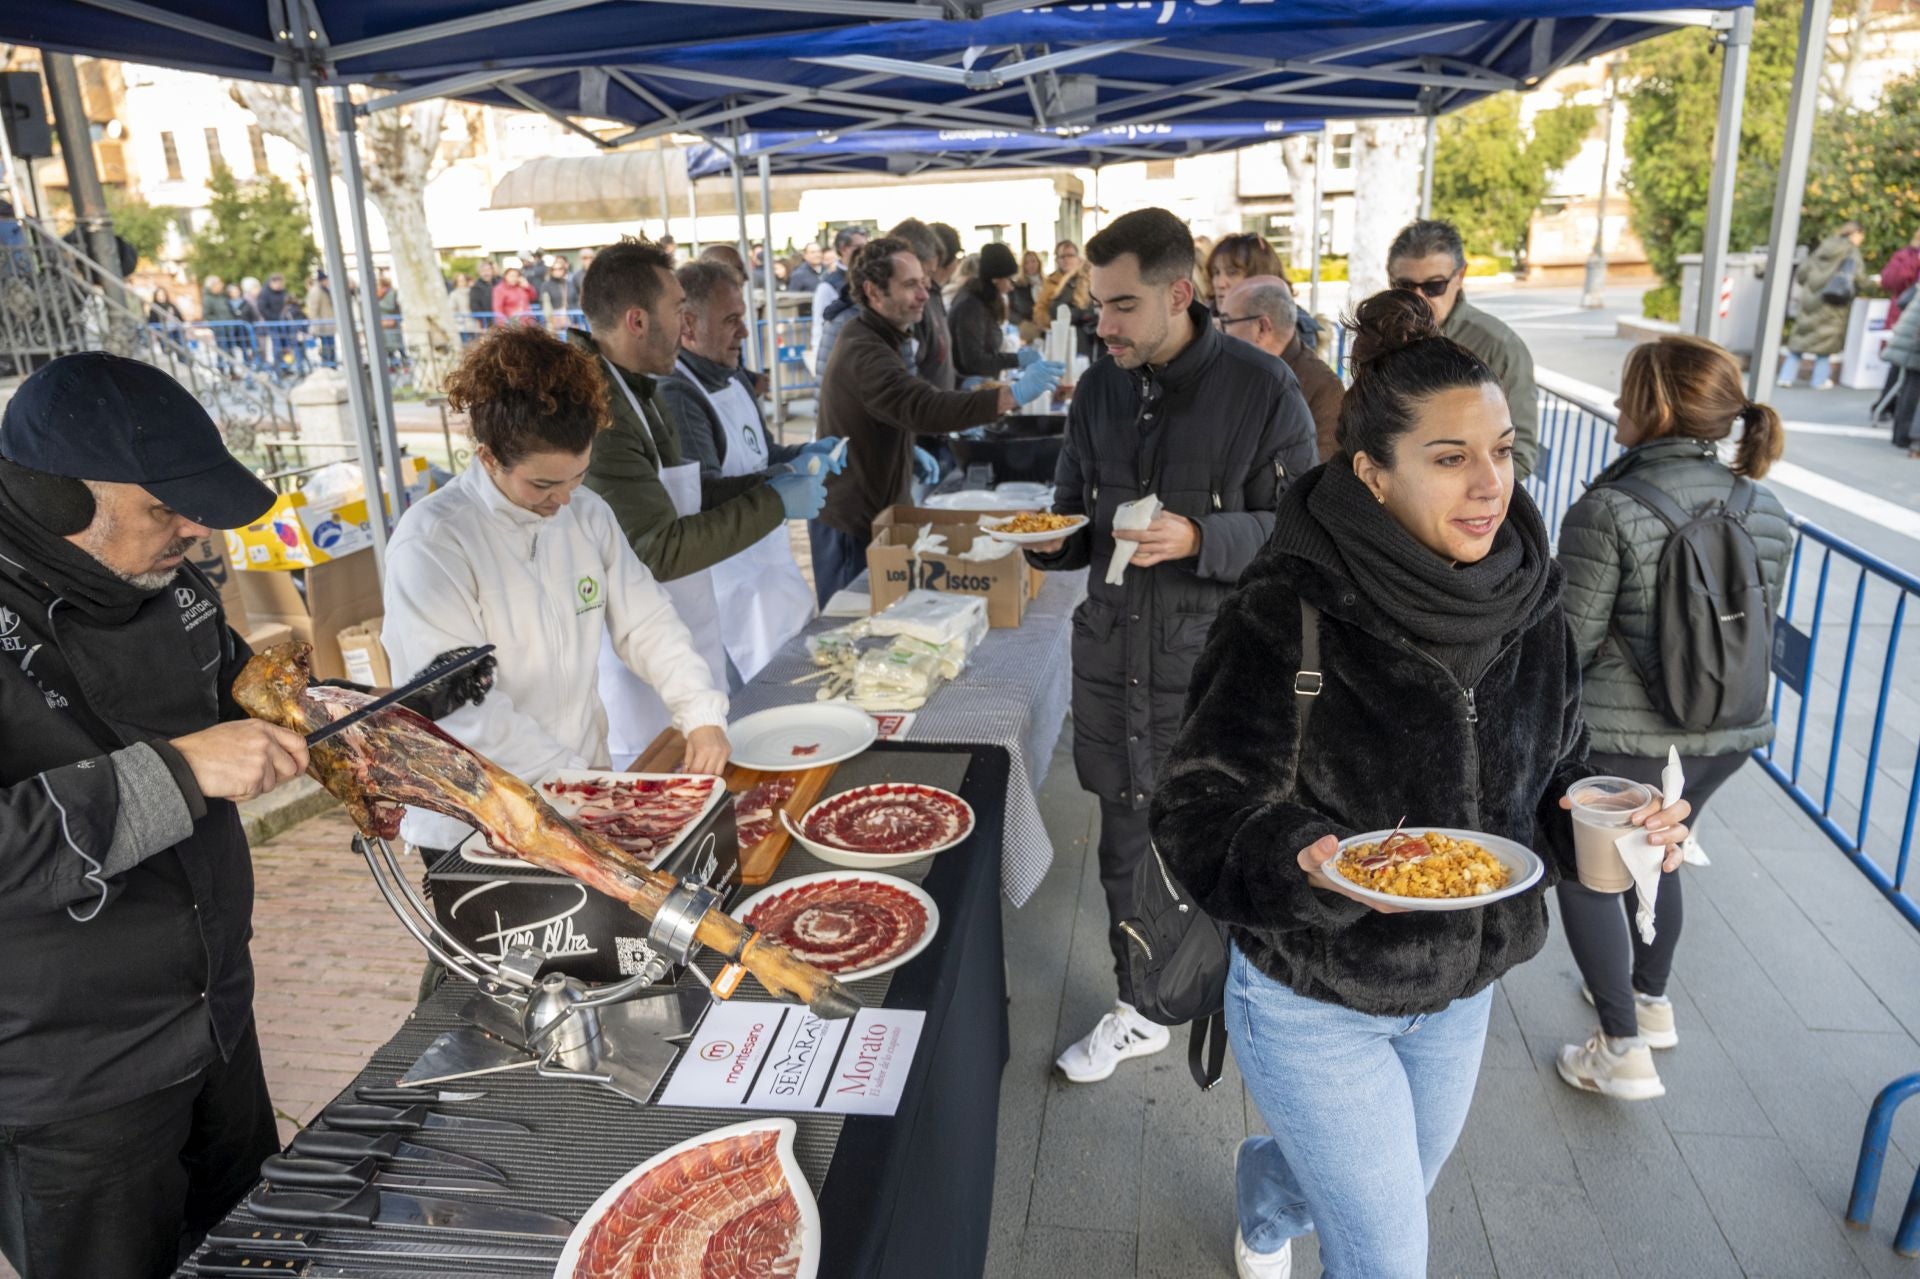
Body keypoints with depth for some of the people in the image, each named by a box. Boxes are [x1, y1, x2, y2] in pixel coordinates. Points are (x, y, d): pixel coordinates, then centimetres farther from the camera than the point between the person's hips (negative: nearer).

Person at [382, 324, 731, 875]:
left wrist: (702, 714, -11)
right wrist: (578, 781, -21)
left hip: (584, 799, 6)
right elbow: (466, 710, -22)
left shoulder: (587, 514, 0)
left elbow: (646, 622, 3)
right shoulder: (431, 543, -19)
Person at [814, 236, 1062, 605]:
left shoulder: (871, 338, 9)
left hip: (870, 507, 10)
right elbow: (925, 408, -42)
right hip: (851, 521, -10)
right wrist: (1013, 394, -48)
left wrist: (908, 450, 8)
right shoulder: (866, 354, -26)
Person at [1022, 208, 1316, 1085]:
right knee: (1125, 847, 15)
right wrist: (1048, 539, -8)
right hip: (1115, 652, 5)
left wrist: (1198, 541, -23)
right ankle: (1136, 1011, 35)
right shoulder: (1099, 390, 6)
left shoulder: (1261, 389, -10)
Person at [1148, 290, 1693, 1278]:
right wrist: (1303, 863, -43)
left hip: (1461, 990, 6)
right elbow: (1201, 815, -25)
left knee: (1400, 1187, 30)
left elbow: (1551, 780, 5)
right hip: (1314, 999, -6)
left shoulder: (1527, 604, -8)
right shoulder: (1285, 614, -26)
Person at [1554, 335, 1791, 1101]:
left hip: (1623, 739, -7)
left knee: (1587, 872, 12)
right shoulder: (1766, 512, 1)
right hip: (1729, 733, 7)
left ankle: (1623, 1050, 14)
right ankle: (1652, 999, 46)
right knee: (1657, 856, 28)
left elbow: (1568, 643, -17)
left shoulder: (1608, 511, -20)